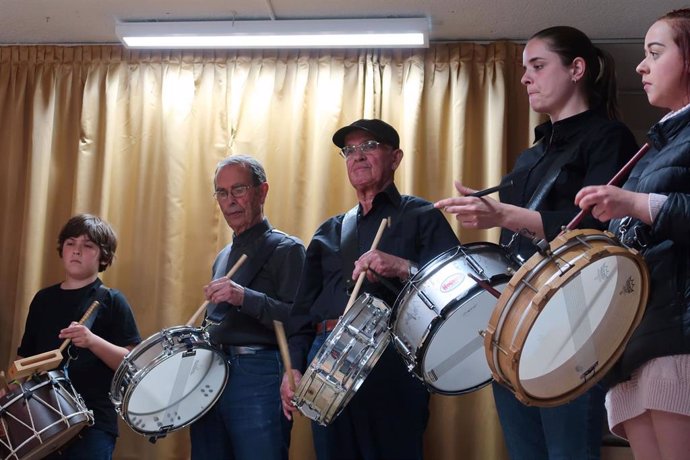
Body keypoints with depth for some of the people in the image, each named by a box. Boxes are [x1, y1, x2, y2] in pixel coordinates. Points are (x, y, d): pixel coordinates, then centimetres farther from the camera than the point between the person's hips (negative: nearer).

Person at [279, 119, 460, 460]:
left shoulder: (421, 217, 7)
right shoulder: (329, 232, 22)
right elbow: (304, 307, 20)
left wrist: (403, 269, -22)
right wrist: (293, 367, 7)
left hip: (392, 362, -5)